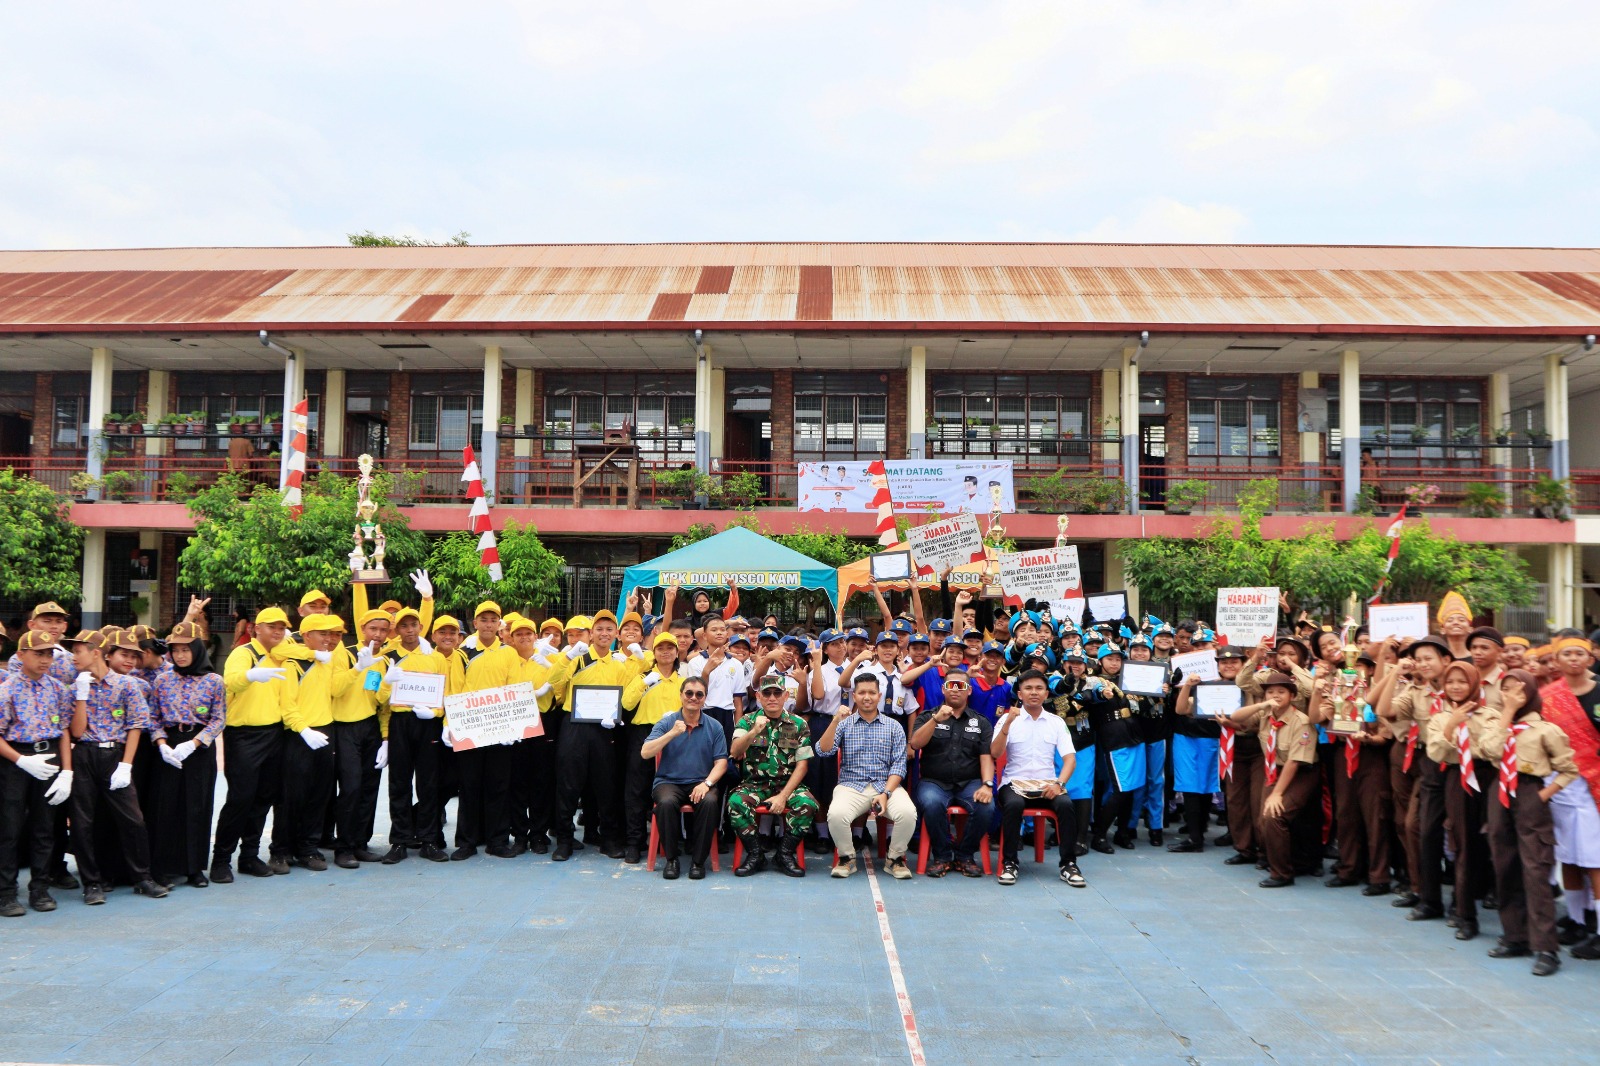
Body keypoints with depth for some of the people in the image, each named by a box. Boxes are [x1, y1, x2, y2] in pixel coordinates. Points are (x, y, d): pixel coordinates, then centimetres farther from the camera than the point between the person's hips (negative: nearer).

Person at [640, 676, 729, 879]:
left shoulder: (714, 727, 7)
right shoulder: (666, 723, 4)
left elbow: (721, 762, 2)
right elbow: (645, 753, -8)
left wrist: (707, 783, -16)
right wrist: (672, 733, -17)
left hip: (700, 783, 1)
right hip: (668, 781, -1)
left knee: (709, 802, -32)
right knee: (667, 802, -34)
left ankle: (698, 860, -15)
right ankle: (671, 858, -14)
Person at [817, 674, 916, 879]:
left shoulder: (893, 727, 11)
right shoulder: (844, 724, 11)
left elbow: (899, 765, 3)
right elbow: (823, 751, -3)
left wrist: (886, 793, -12)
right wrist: (835, 721, -15)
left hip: (886, 785, 1)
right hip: (851, 786, -1)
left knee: (908, 812, -30)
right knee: (836, 814, -33)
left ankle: (895, 858, -3)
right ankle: (847, 858, -4)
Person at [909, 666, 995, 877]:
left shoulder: (981, 722, 14)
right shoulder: (927, 716, 11)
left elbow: (986, 756, 3)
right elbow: (915, 744, -6)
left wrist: (986, 785, -15)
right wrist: (936, 720, -18)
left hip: (969, 783, 1)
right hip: (934, 782, -1)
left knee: (986, 807, -29)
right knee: (931, 803, -35)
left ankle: (964, 856, -5)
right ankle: (941, 856, -11)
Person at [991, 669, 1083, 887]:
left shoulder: (1056, 722, 11)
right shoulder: (1008, 719, 5)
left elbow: (1070, 759, 4)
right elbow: (995, 753, -8)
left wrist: (1059, 783, -15)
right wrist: (1008, 723, -21)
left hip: (1047, 785, 2)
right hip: (1015, 783, -2)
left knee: (1066, 804, -30)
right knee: (1013, 804, -35)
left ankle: (1068, 863, -17)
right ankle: (1009, 863, -20)